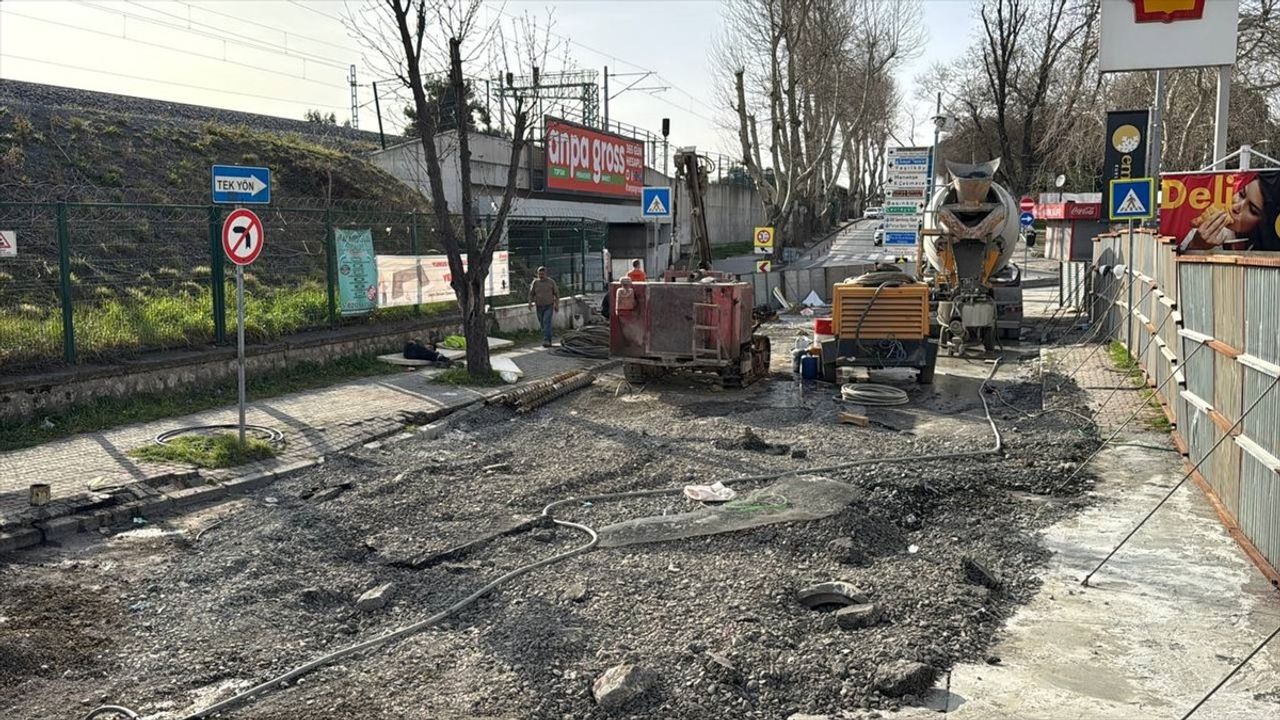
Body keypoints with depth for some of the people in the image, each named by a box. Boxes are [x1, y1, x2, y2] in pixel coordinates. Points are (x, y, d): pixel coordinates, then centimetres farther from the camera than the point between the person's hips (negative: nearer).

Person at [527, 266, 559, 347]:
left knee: (547, 322, -19)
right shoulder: (535, 282, 0)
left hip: (549, 306, -3)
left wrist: (557, 305, 0)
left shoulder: (551, 282, -4)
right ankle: (548, 341, 22)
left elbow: (556, 293, 3)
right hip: (539, 307, 3)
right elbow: (531, 294, 0)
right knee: (542, 324, 8)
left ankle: (546, 341, -26)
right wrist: (530, 303, -16)